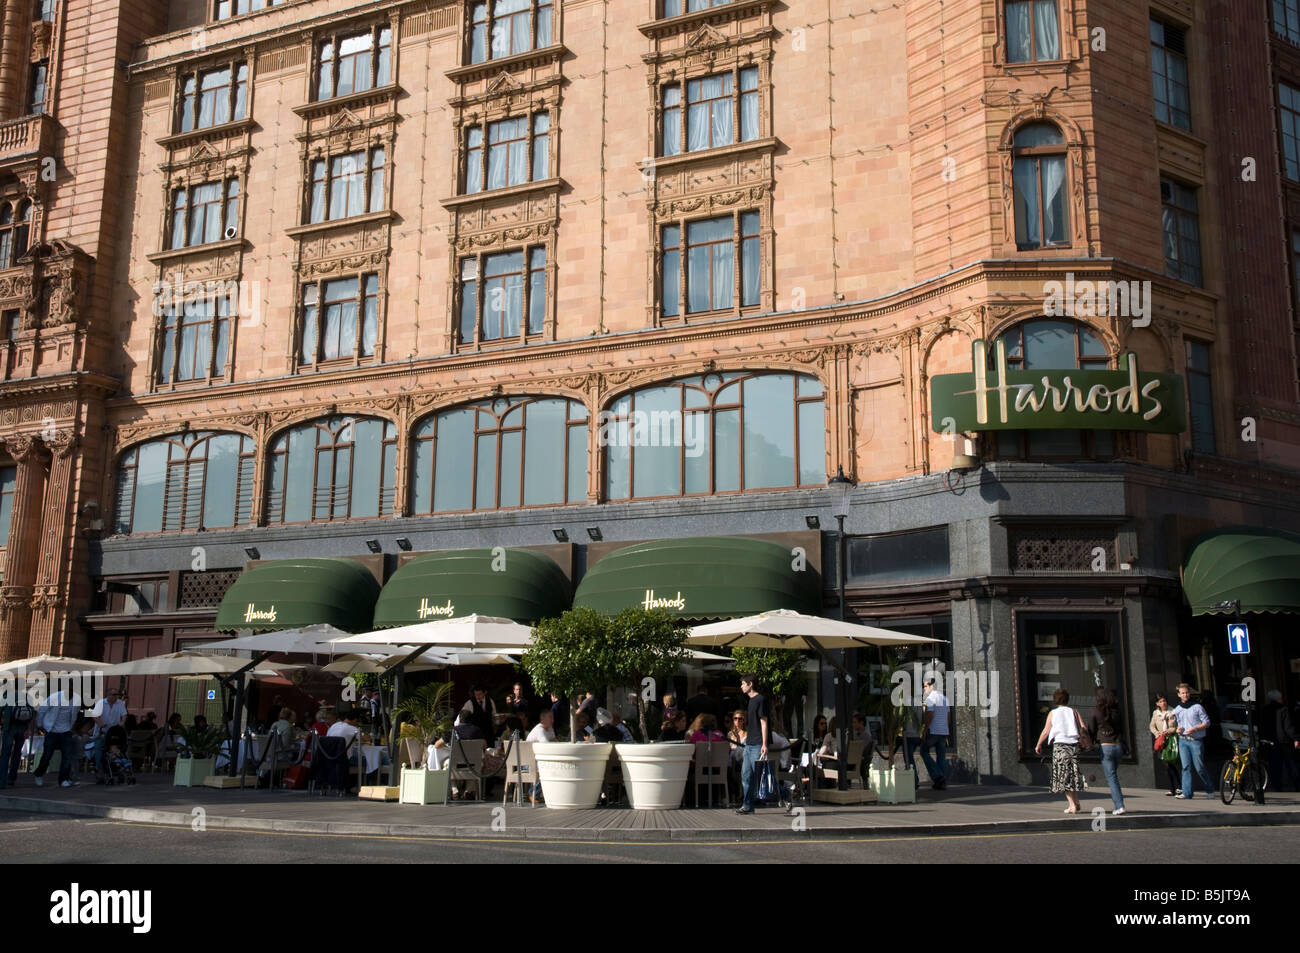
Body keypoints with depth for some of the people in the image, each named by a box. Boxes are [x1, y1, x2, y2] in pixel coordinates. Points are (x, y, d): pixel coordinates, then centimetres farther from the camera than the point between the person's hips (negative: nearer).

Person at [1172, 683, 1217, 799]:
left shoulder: (1197, 707, -2)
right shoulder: (1177, 709, 13)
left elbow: (1206, 722, -2)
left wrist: (1194, 729, -15)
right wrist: (1178, 729, 3)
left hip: (1196, 740, -4)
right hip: (1183, 740, 4)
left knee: (1199, 767, -2)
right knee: (1186, 767, -1)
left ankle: (1211, 789, 18)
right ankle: (1186, 793, -2)